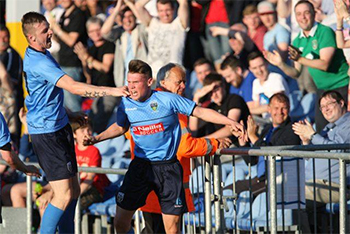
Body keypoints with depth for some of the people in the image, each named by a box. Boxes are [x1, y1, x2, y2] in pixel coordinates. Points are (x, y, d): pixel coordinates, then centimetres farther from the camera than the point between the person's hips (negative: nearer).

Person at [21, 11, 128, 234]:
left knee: (73, 190, 13)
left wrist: (69, 114, 23)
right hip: (47, 133, -11)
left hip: (58, 127, 11)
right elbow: (73, 86, -31)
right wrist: (112, 91, -32)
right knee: (64, 194, -12)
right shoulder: (39, 63, -23)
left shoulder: (42, 55, 12)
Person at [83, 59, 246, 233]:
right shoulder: (126, 104, 1)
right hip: (140, 166, 3)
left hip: (168, 168, -2)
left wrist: (230, 122, -10)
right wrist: (97, 138, 12)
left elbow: (200, 112, -4)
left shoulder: (167, 100, -9)